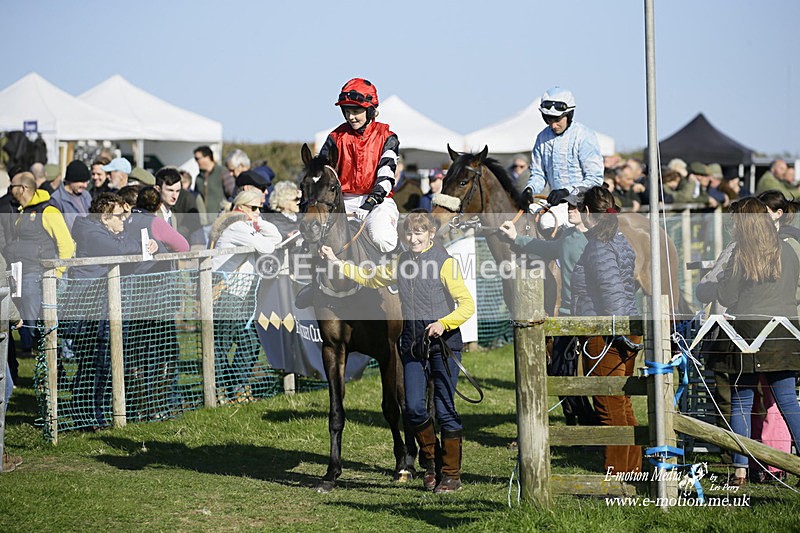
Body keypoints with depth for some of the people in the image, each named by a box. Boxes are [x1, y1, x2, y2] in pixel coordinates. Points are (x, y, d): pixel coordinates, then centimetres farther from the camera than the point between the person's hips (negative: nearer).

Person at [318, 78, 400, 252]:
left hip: (377, 200, -3)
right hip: (344, 200, 3)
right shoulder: (337, 137, 12)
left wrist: (371, 202, -22)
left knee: (382, 237, -33)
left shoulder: (386, 137, 3)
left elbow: (386, 174, -7)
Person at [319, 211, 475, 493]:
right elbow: (369, 279, 27)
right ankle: (430, 460, 23)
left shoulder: (444, 262, -7)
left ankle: (451, 474, 7)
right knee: (414, 408, -1)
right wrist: (337, 262, 22)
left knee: (445, 410, -3)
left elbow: (467, 304, -11)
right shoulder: (402, 263, 12)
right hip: (413, 345, 5)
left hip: (443, 344, -5)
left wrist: (443, 323, -25)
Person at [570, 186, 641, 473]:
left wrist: (624, 334, -24)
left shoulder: (599, 246, -15)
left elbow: (613, 292, -22)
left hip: (608, 338, -10)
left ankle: (616, 475, -3)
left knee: (611, 410, -6)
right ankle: (632, 469, 21)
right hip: (623, 335, 10)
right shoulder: (620, 241, 14)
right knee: (623, 408, 15)